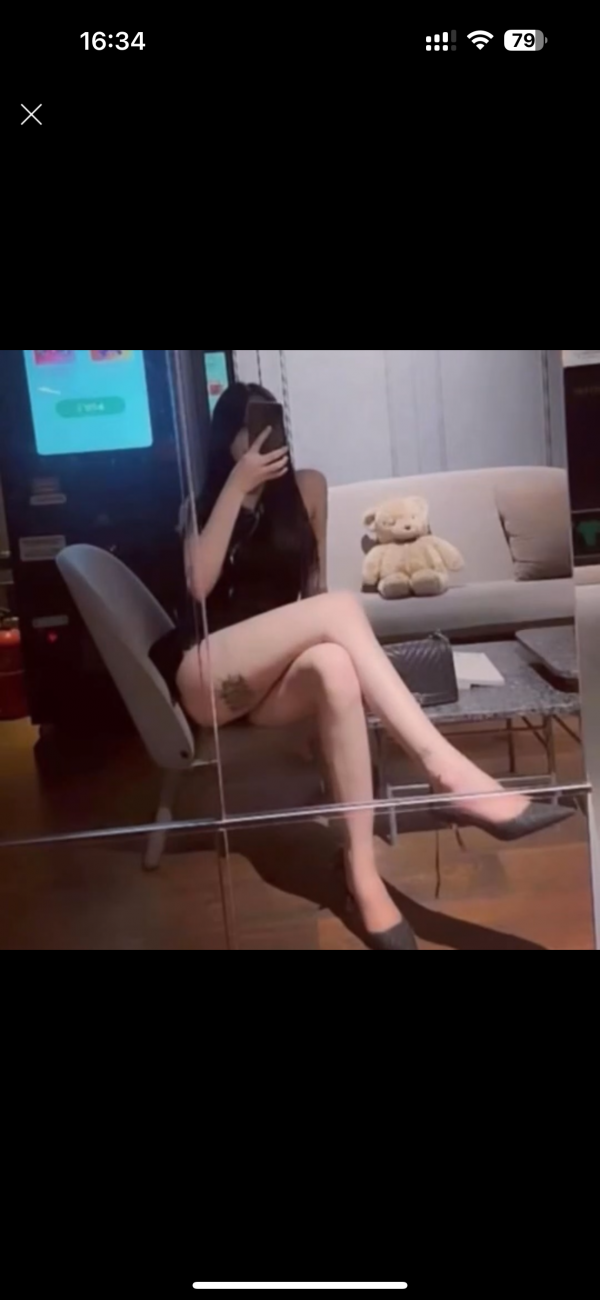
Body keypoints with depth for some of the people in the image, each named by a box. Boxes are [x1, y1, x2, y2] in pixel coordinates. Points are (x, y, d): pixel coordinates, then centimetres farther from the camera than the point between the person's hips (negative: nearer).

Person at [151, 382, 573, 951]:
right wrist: (236, 487, -12)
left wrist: (319, 630, 0)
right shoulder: (201, 500, 7)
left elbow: (315, 583, 19)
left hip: (268, 682, 3)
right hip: (206, 678, -2)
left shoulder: (305, 487, 13)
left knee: (334, 665, -37)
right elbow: (199, 585, -11)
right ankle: (447, 771, -41)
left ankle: (362, 868, -42)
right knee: (340, 608, -30)